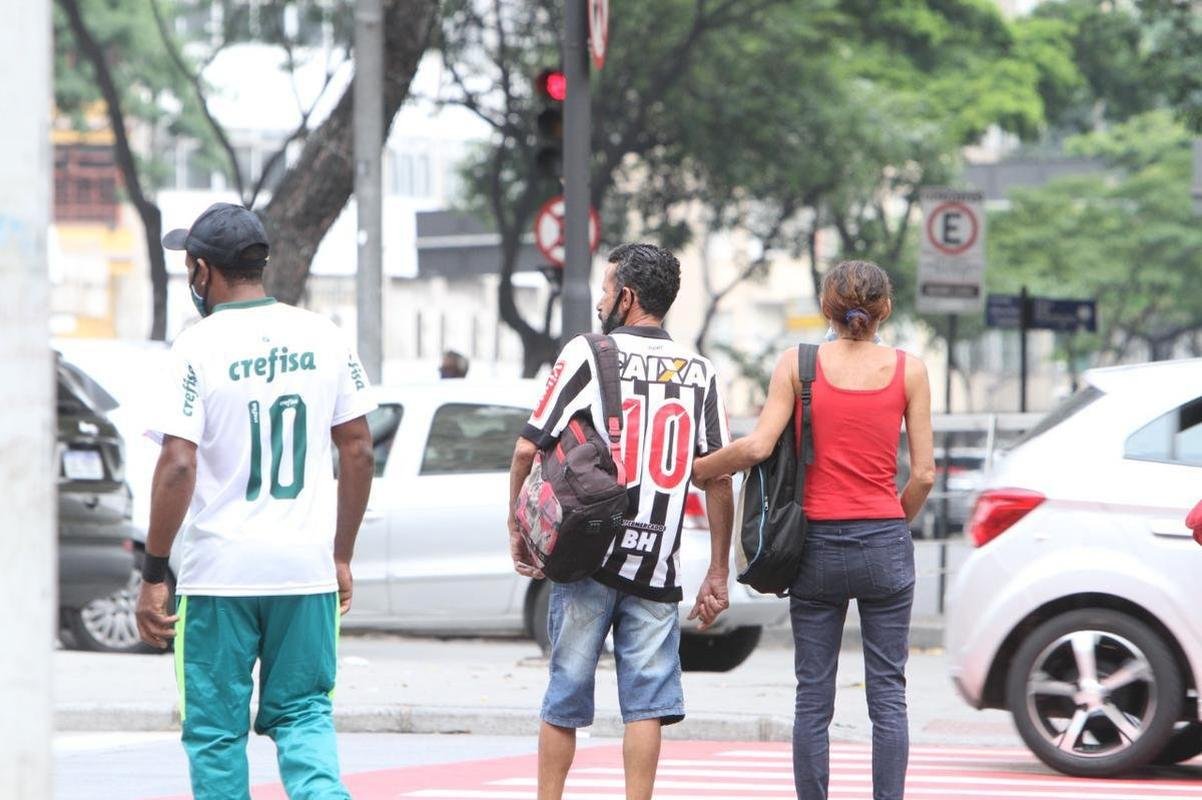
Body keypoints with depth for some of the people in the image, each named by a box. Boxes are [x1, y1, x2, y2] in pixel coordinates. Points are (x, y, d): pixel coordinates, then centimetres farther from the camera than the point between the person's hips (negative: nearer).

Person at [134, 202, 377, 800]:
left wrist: (153, 576, -10)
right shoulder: (322, 336, 5)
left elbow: (178, 466, -16)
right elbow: (358, 450, 7)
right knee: (303, 713, 12)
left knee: (215, 728, 7)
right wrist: (341, 555, 16)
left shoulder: (199, 346, -9)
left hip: (219, 572, -4)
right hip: (307, 568, 4)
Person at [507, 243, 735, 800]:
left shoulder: (587, 354, -2)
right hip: (657, 565, 2)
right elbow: (718, 477, 4)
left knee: (566, 696, 7)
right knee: (646, 704, 3)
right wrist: (718, 575, 9)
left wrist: (517, 529, 8)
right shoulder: (698, 373, 7)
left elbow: (529, 448, -5)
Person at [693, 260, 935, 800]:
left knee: (813, 696, 5)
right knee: (888, 693, 3)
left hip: (817, 543, 0)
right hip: (884, 543, 0)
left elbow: (758, 446, -9)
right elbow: (923, 473, 0)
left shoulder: (798, 363, 0)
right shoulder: (908, 370, 1)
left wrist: (695, 469, 6)